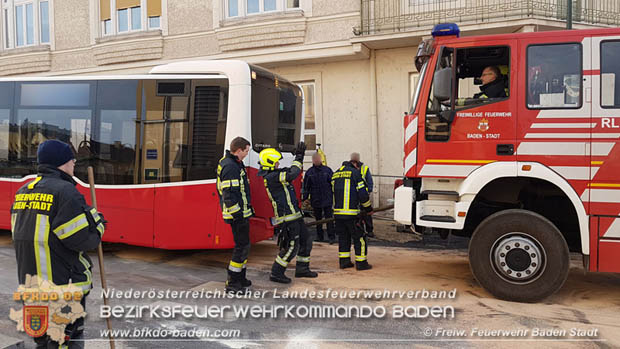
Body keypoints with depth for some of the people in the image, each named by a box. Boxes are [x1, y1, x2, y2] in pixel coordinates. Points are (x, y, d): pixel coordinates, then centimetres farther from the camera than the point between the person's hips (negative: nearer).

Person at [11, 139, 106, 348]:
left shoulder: (23, 192, 10)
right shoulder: (65, 192, -17)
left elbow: (27, 234, 13)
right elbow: (81, 239, -21)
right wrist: (97, 223, -1)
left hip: (30, 283, 8)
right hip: (62, 288, -8)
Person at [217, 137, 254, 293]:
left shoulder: (228, 162, 14)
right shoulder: (230, 167, -20)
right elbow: (229, 195, -25)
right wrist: (238, 215, -23)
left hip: (241, 212, 11)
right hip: (238, 214, -11)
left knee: (243, 244, 18)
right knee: (242, 246, -4)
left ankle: (240, 278, 29)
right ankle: (232, 283, 3)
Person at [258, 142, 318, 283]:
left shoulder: (274, 175, 14)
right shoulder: (271, 177, -18)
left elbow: (289, 172, 26)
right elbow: (292, 175, -26)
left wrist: (299, 156, 18)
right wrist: (298, 158, -16)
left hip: (294, 215, 11)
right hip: (287, 218, -11)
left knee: (306, 240, 17)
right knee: (291, 247, -5)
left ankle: (302, 269, 28)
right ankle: (276, 273, 6)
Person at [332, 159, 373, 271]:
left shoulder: (335, 175, 17)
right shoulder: (355, 172, -3)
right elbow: (362, 193, -7)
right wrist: (368, 208, 8)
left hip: (337, 212, 6)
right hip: (351, 212, -6)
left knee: (343, 237, 16)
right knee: (359, 237, 3)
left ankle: (344, 261, 18)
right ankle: (361, 263, 6)